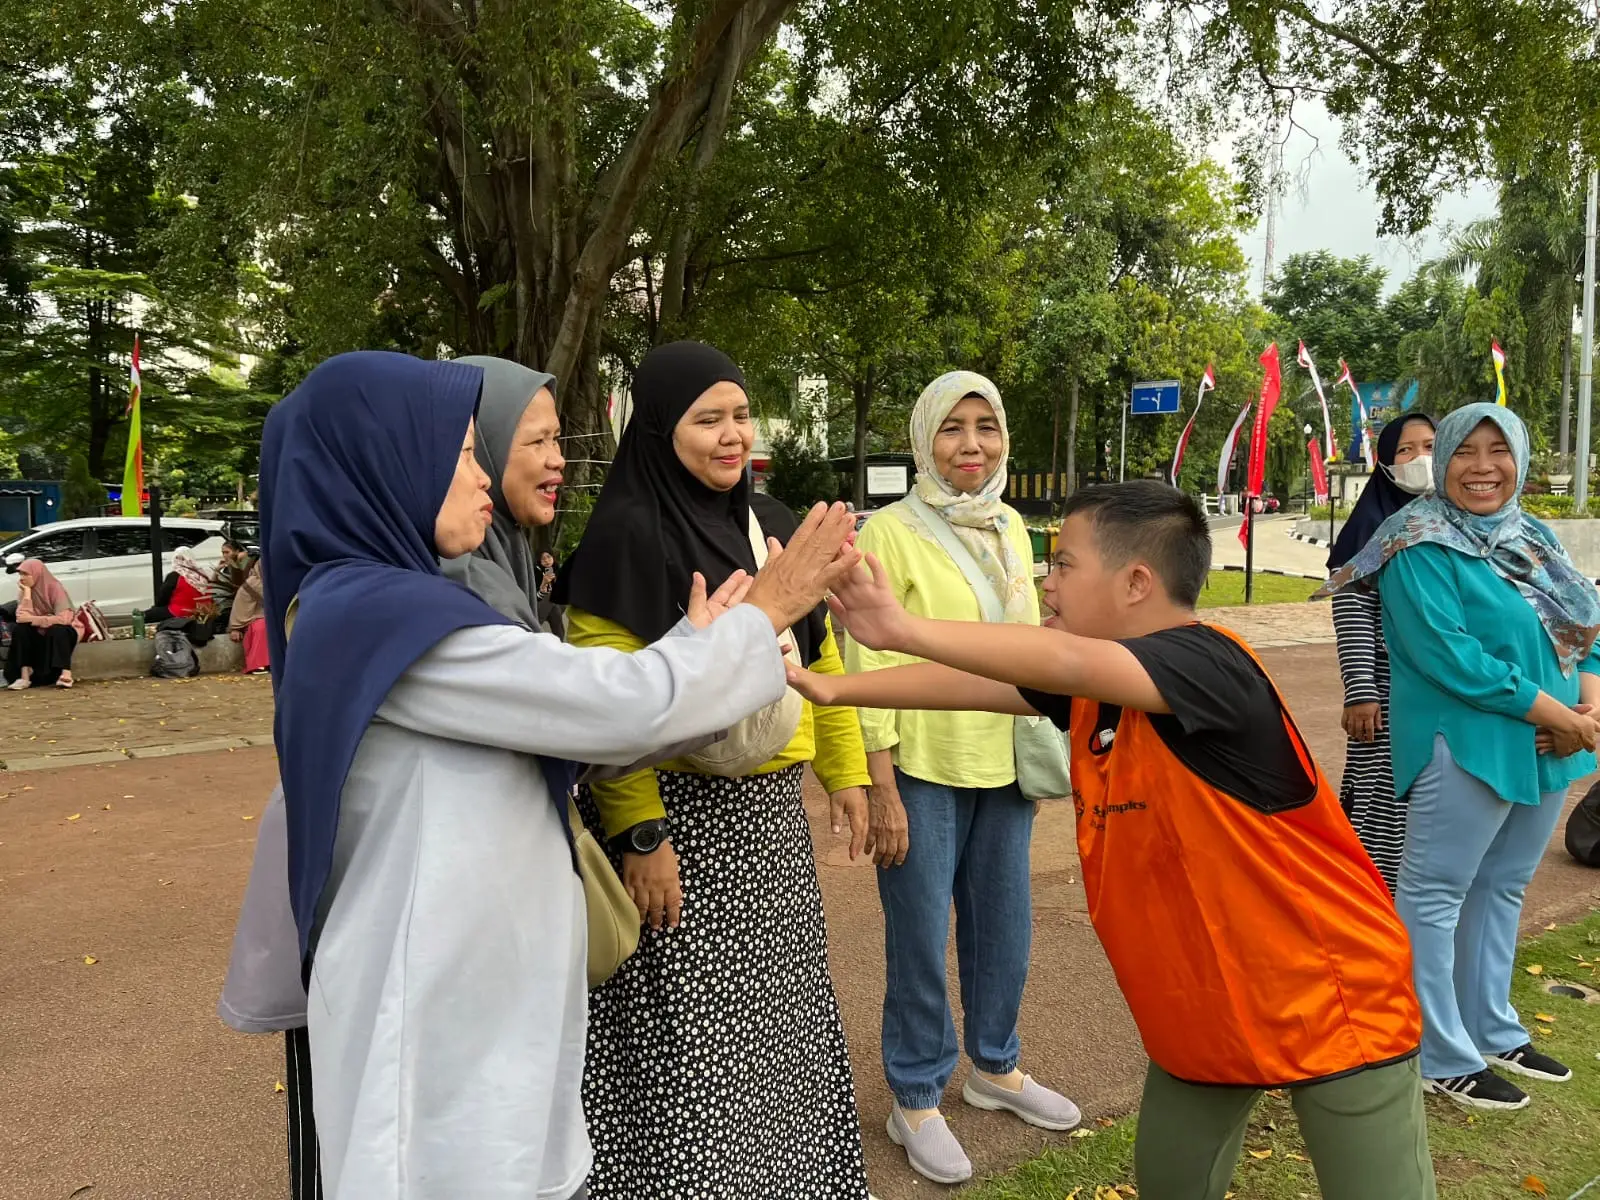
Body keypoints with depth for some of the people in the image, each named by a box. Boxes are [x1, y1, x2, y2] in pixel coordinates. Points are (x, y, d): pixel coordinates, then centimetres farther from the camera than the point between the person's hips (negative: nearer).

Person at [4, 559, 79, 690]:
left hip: (61, 633, -5)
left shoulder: (55, 588, -18)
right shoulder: (24, 591, -3)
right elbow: (21, 618, -18)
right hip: (39, 635, 5)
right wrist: (27, 593, -22)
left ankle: (66, 674, -42)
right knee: (19, 629, -22)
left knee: (56, 629, -36)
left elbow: (63, 619, -30)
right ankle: (24, 676, -27)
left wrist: (32, 619, -29)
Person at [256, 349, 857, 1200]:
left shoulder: (368, 607, 9)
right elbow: (624, 705, -22)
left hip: (467, 986, 9)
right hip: (438, 1005, -9)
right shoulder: (378, 612, -21)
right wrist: (761, 619, -8)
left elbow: (582, 722, 8)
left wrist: (702, 642, 8)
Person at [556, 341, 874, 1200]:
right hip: (681, 811, -7)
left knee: (772, 1014, 20)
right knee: (687, 1034, 5)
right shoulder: (626, 532, -14)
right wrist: (639, 835, -21)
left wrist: (845, 770, 14)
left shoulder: (770, 523, 9)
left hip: (772, 809, 7)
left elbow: (818, 654, 15)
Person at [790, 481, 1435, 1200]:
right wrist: (834, 688, -5)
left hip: (1330, 1001, -7)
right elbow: (975, 685, 0)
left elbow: (1070, 661, -43)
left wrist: (905, 629, -45)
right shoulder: (1089, 686, -1)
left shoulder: (1208, 665, -27)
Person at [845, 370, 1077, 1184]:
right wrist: (881, 790, -15)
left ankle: (994, 1066, 39)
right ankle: (915, 1101, 25)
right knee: (921, 941, 6)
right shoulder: (890, 532, -11)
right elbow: (868, 668, -13)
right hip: (922, 770, -6)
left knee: (1004, 928, 17)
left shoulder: (1011, 528, 7)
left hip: (1003, 764, 6)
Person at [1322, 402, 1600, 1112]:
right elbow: (1450, 655, -21)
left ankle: (1492, 1031, 34)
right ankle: (1443, 1058, 12)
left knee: (1502, 888, 18)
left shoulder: (1531, 537, 12)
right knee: (1435, 894, 1)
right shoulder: (1422, 548, -13)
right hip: (1465, 746, -8)